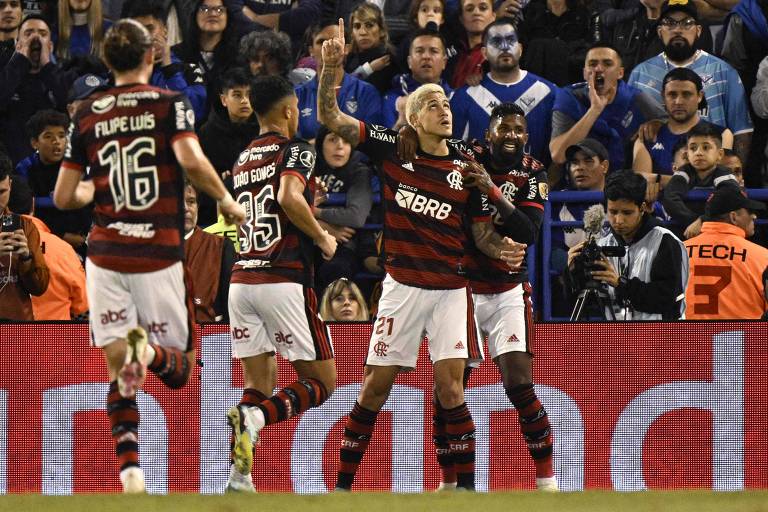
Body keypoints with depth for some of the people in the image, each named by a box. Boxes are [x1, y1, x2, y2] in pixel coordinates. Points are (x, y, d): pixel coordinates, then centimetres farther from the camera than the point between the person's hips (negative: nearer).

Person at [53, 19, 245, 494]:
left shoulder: (87, 114, 8)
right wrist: (227, 200, -3)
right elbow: (191, 158, -19)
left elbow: (64, 197, 8)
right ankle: (146, 348, -28)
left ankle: (129, 467, -14)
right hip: (160, 254, -2)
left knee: (118, 369, 6)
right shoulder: (170, 103, -1)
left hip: (106, 254, 2)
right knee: (178, 368, 8)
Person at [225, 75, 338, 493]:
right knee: (321, 383, 2)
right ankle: (254, 418, -26)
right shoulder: (296, 151, -3)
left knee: (258, 386, 12)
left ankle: (239, 477, -6)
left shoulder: (241, 160, 18)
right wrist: (323, 239, -7)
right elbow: (289, 197, -22)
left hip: (241, 281, 6)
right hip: (284, 281, -6)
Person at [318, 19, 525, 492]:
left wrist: (503, 250, -13)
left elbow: (482, 231, 9)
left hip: (451, 288, 0)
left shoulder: (467, 165, 2)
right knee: (376, 387, 2)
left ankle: (466, 487, -3)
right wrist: (332, 67, -17)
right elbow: (330, 117, -3)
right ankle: (343, 484, 11)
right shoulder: (393, 147, -1)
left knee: (450, 388, -8)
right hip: (402, 286, 0)